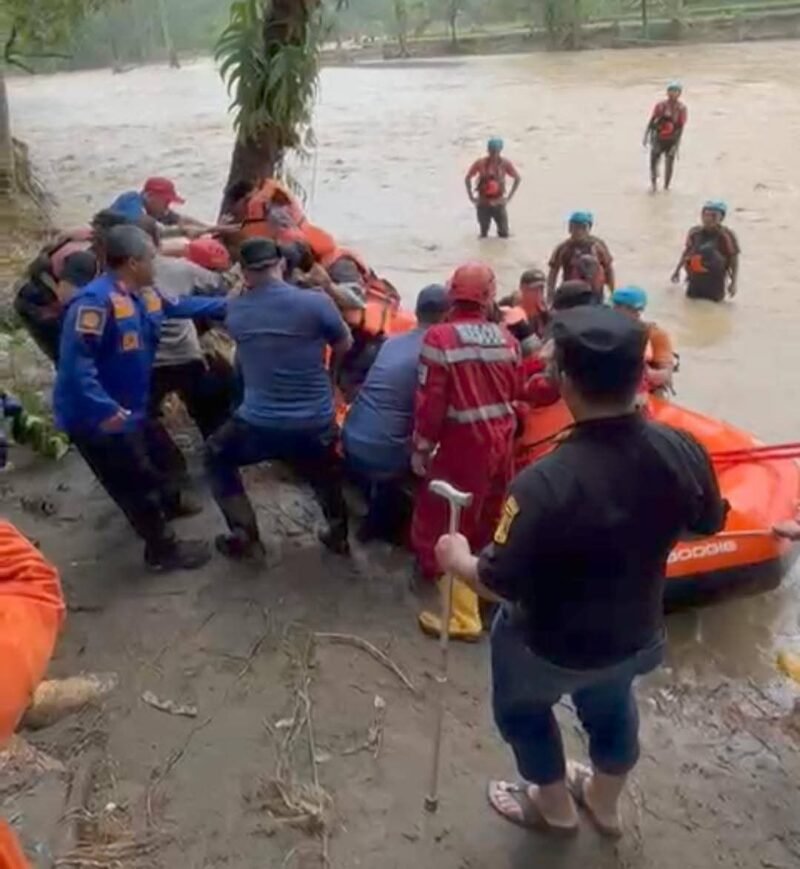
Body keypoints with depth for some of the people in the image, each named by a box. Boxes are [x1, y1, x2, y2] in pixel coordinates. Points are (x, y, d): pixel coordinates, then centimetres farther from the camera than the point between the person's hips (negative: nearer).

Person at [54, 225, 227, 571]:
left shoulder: (143, 296, 2)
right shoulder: (95, 301, -29)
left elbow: (180, 306, 21)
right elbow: (75, 362, -34)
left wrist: (226, 305, 22)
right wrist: (105, 409, -36)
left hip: (130, 408, 10)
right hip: (96, 417, -10)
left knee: (158, 452, 28)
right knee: (136, 481, 2)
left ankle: (169, 504, 56)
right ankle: (163, 549, 21)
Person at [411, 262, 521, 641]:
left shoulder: (440, 337, -15)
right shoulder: (505, 337, 1)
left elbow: (430, 400, -16)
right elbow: (515, 390, 12)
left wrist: (421, 447, -5)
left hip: (464, 444, -6)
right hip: (502, 439, 7)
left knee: (445, 526, 4)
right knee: (491, 522, 23)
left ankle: (463, 617, 5)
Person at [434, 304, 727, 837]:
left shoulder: (546, 483, -38)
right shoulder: (681, 451, -20)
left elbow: (499, 583, -29)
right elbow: (708, 524, -1)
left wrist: (456, 559, -9)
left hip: (552, 645, -5)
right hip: (634, 632, 5)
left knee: (523, 710, 28)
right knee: (612, 708, 34)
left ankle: (554, 807, 53)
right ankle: (605, 802, 61)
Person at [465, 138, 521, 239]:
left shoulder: (505, 163, -9)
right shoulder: (480, 163, -11)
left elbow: (518, 178, 3)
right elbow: (468, 178, 1)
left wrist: (509, 197, -2)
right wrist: (471, 197, -3)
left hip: (499, 203, 0)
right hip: (483, 204, 0)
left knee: (504, 234, 1)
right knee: (483, 234, 8)